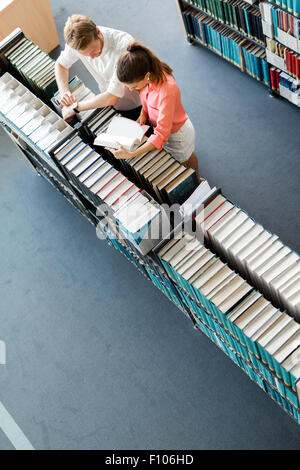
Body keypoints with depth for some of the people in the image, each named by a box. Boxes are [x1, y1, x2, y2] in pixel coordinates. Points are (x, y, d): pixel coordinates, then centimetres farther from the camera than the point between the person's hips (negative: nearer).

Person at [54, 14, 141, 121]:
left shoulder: (123, 45, -37)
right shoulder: (78, 42, -20)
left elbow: (111, 97, -35)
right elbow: (60, 64, 3)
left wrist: (75, 107, -25)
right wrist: (64, 91, -17)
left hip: (136, 108, -4)